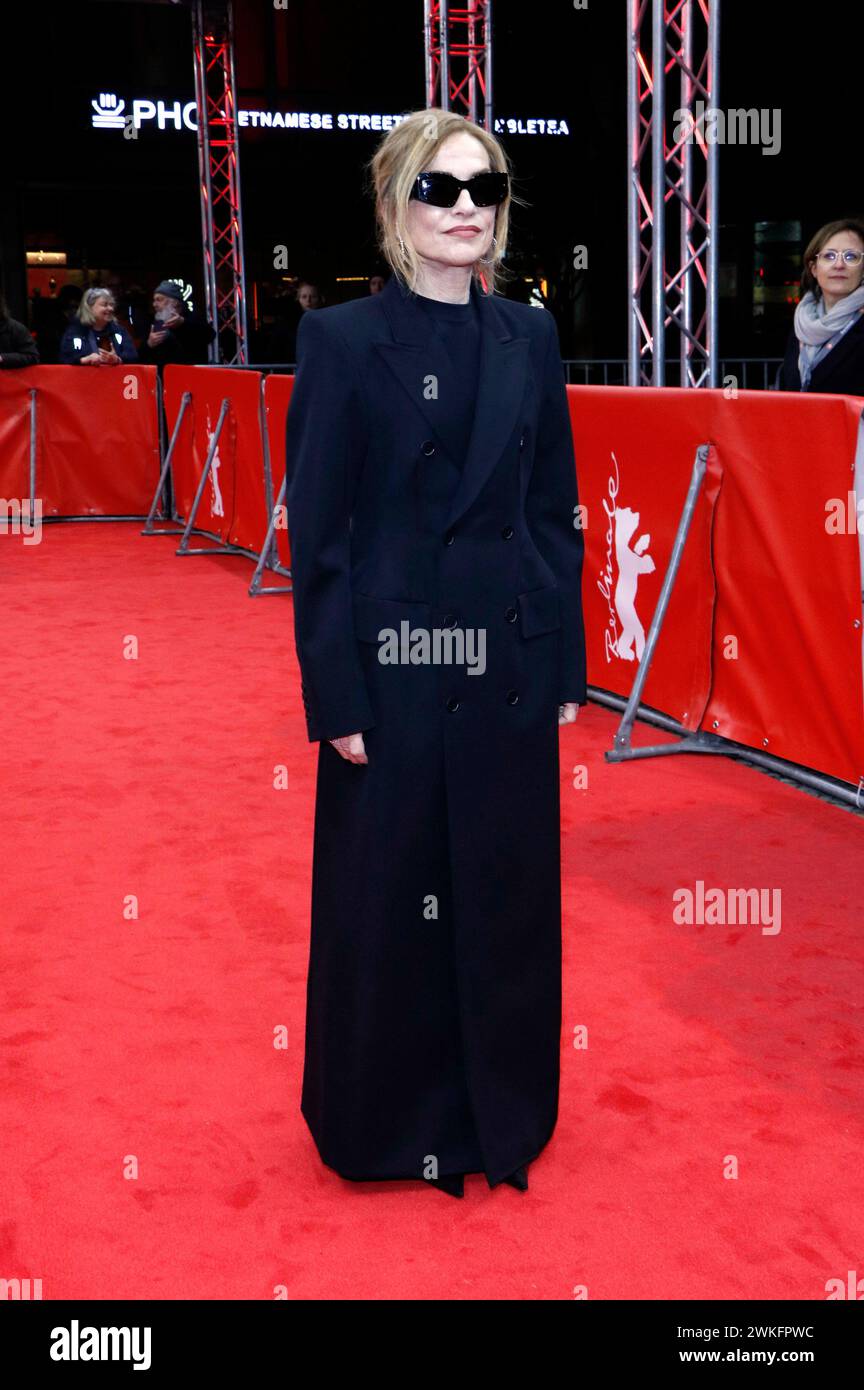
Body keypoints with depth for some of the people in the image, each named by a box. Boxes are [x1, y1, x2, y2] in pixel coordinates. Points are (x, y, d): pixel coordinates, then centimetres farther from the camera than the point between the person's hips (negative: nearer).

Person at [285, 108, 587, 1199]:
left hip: (510, 666, 4)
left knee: (508, 893, 13)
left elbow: (555, 514, 9)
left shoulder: (529, 338, 6)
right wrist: (333, 695, -11)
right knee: (388, 903, 8)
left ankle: (502, 1110, 32)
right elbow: (316, 533, -7)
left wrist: (566, 660, 5)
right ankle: (390, 1120, 29)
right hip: (392, 665, -3)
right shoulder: (343, 340, -5)